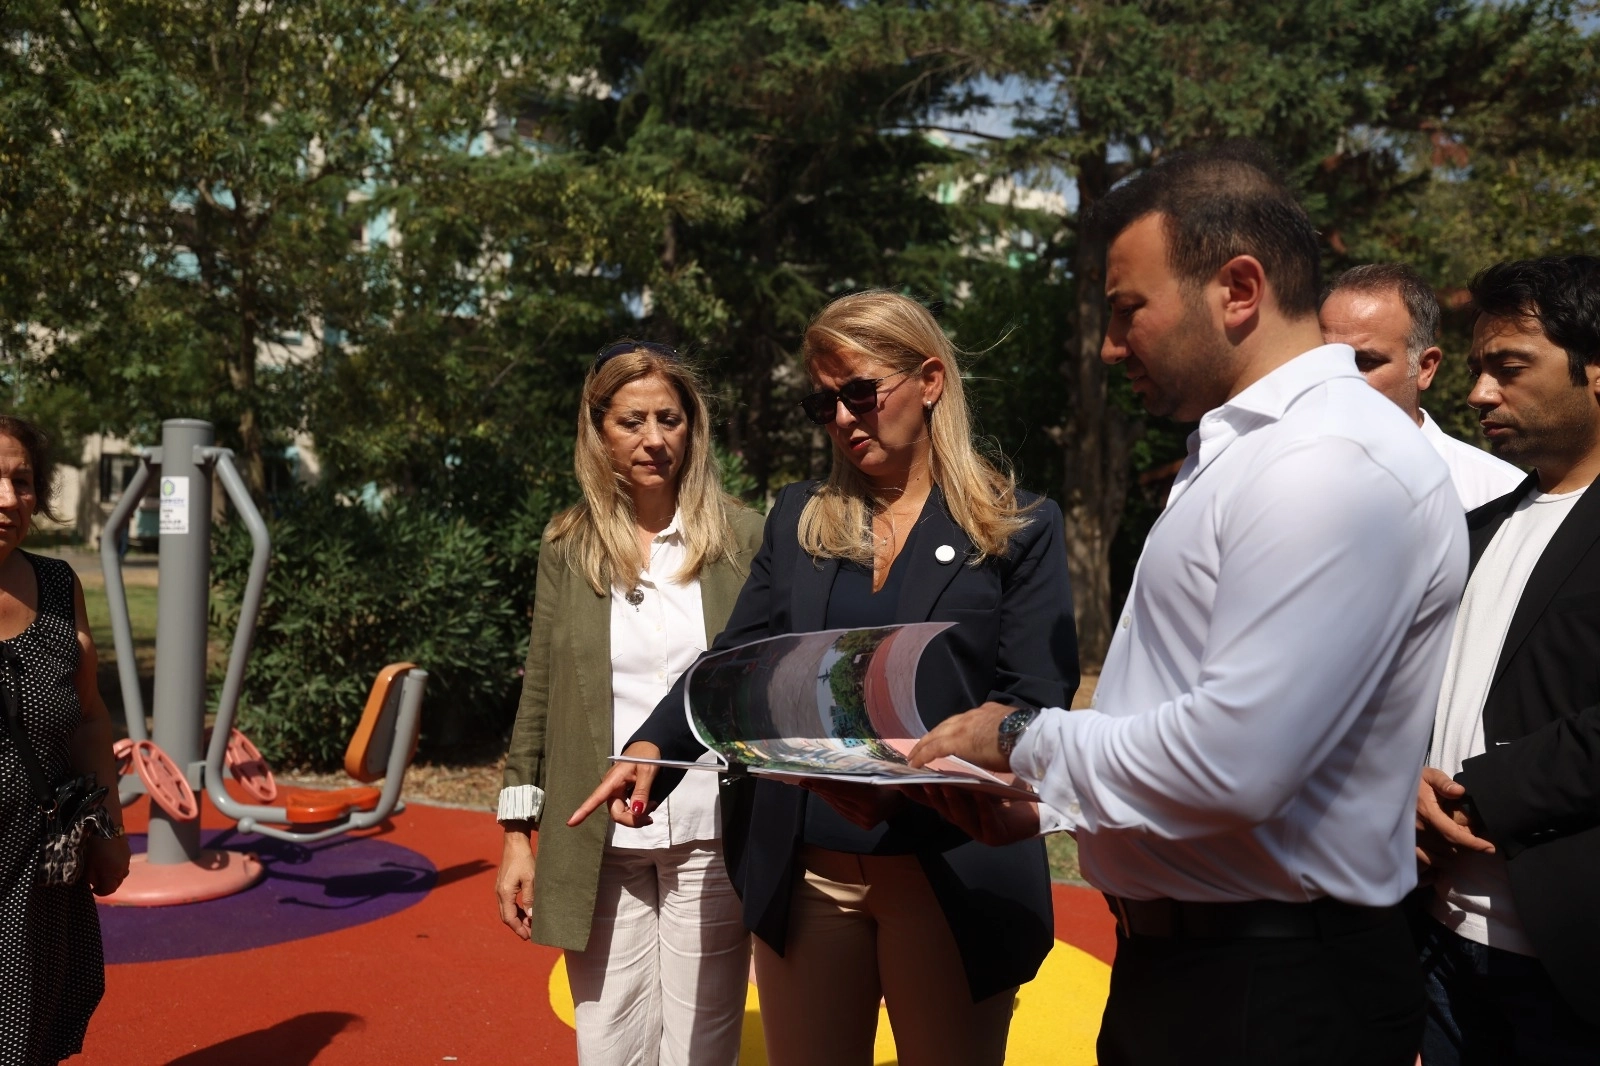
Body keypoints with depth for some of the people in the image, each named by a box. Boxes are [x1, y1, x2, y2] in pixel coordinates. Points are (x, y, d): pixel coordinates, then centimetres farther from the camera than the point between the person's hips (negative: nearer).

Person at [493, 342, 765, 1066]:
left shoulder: (742, 537, -1)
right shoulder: (567, 547, 4)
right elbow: (539, 696, 6)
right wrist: (518, 833, 4)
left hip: (711, 840, -1)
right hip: (598, 846, 2)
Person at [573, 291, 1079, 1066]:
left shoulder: (1022, 529, -2)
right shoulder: (796, 519, 9)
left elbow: (1035, 705, -8)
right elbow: (735, 659, 8)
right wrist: (652, 747, -11)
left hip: (954, 876, -3)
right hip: (805, 871, 3)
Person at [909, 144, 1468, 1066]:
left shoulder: (1336, 462, -21)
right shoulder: (1233, 451, 11)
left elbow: (1234, 761, -29)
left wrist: (1023, 739, -14)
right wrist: (1041, 798, 6)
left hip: (1271, 992, -9)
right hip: (1173, 952, 9)